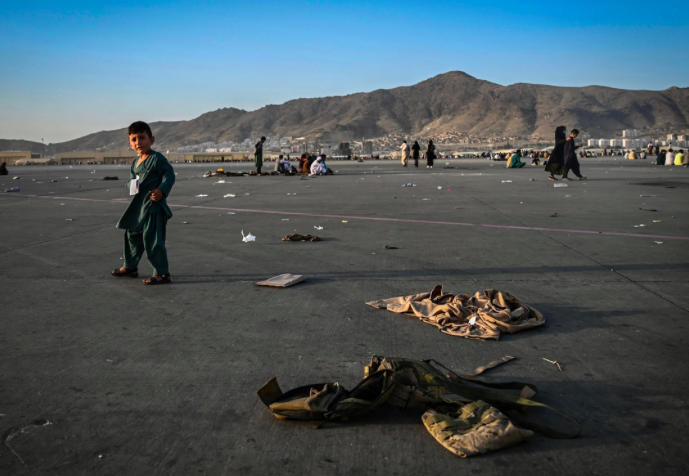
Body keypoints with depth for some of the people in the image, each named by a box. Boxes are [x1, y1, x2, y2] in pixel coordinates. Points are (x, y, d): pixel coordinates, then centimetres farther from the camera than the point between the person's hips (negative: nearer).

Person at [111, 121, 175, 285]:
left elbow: (169, 175, -15)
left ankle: (162, 273, -2)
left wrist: (161, 190, -28)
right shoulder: (135, 162, 14)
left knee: (152, 239, -10)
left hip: (153, 205, -9)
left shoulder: (157, 158, -11)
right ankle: (130, 266, 39)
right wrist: (132, 186, -1)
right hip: (138, 207, 9)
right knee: (132, 235, 21)